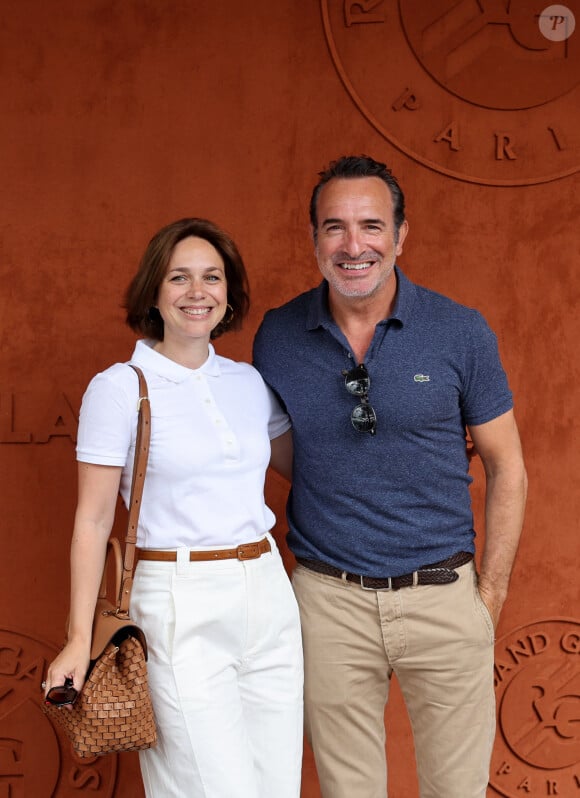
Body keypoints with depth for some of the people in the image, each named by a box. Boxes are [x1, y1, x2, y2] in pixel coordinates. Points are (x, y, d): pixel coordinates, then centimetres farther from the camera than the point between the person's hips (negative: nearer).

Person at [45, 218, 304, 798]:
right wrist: (79, 638, -8)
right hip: (181, 610, -5)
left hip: (267, 596, 6)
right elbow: (93, 520, -5)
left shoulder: (249, 382, 9)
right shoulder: (119, 389, -6)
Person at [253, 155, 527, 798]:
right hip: (329, 601, 1)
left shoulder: (460, 331, -6)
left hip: (443, 595, -1)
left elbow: (505, 465, 2)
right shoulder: (277, 336, -2)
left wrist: (491, 593, -1)